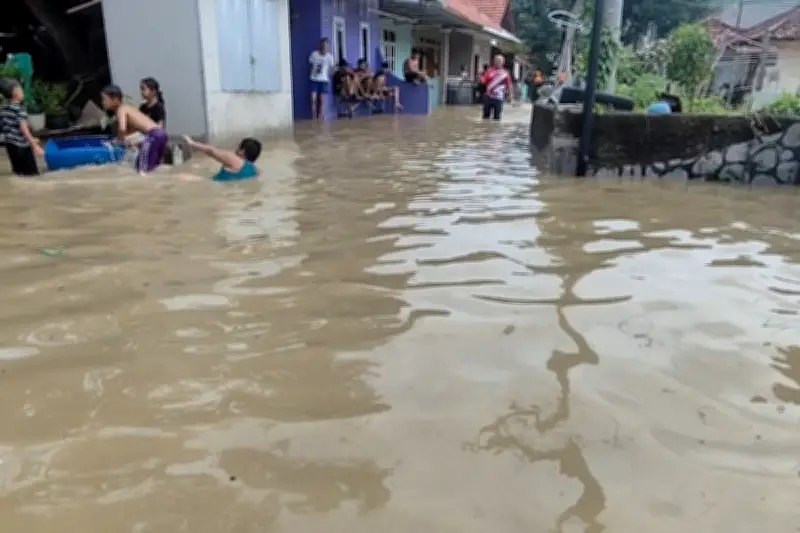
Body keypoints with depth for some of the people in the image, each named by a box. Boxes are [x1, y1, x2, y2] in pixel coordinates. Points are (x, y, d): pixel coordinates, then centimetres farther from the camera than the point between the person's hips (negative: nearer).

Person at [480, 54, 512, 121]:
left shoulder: (505, 73, 2)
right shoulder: (490, 71, 4)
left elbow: (508, 85, 6)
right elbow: (483, 81, 0)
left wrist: (509, 96, 7)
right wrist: (480, 75, -17)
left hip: (498, 98, -1)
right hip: (488, 97, 1)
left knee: (497, 117, 3)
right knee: (486, 115, 9)